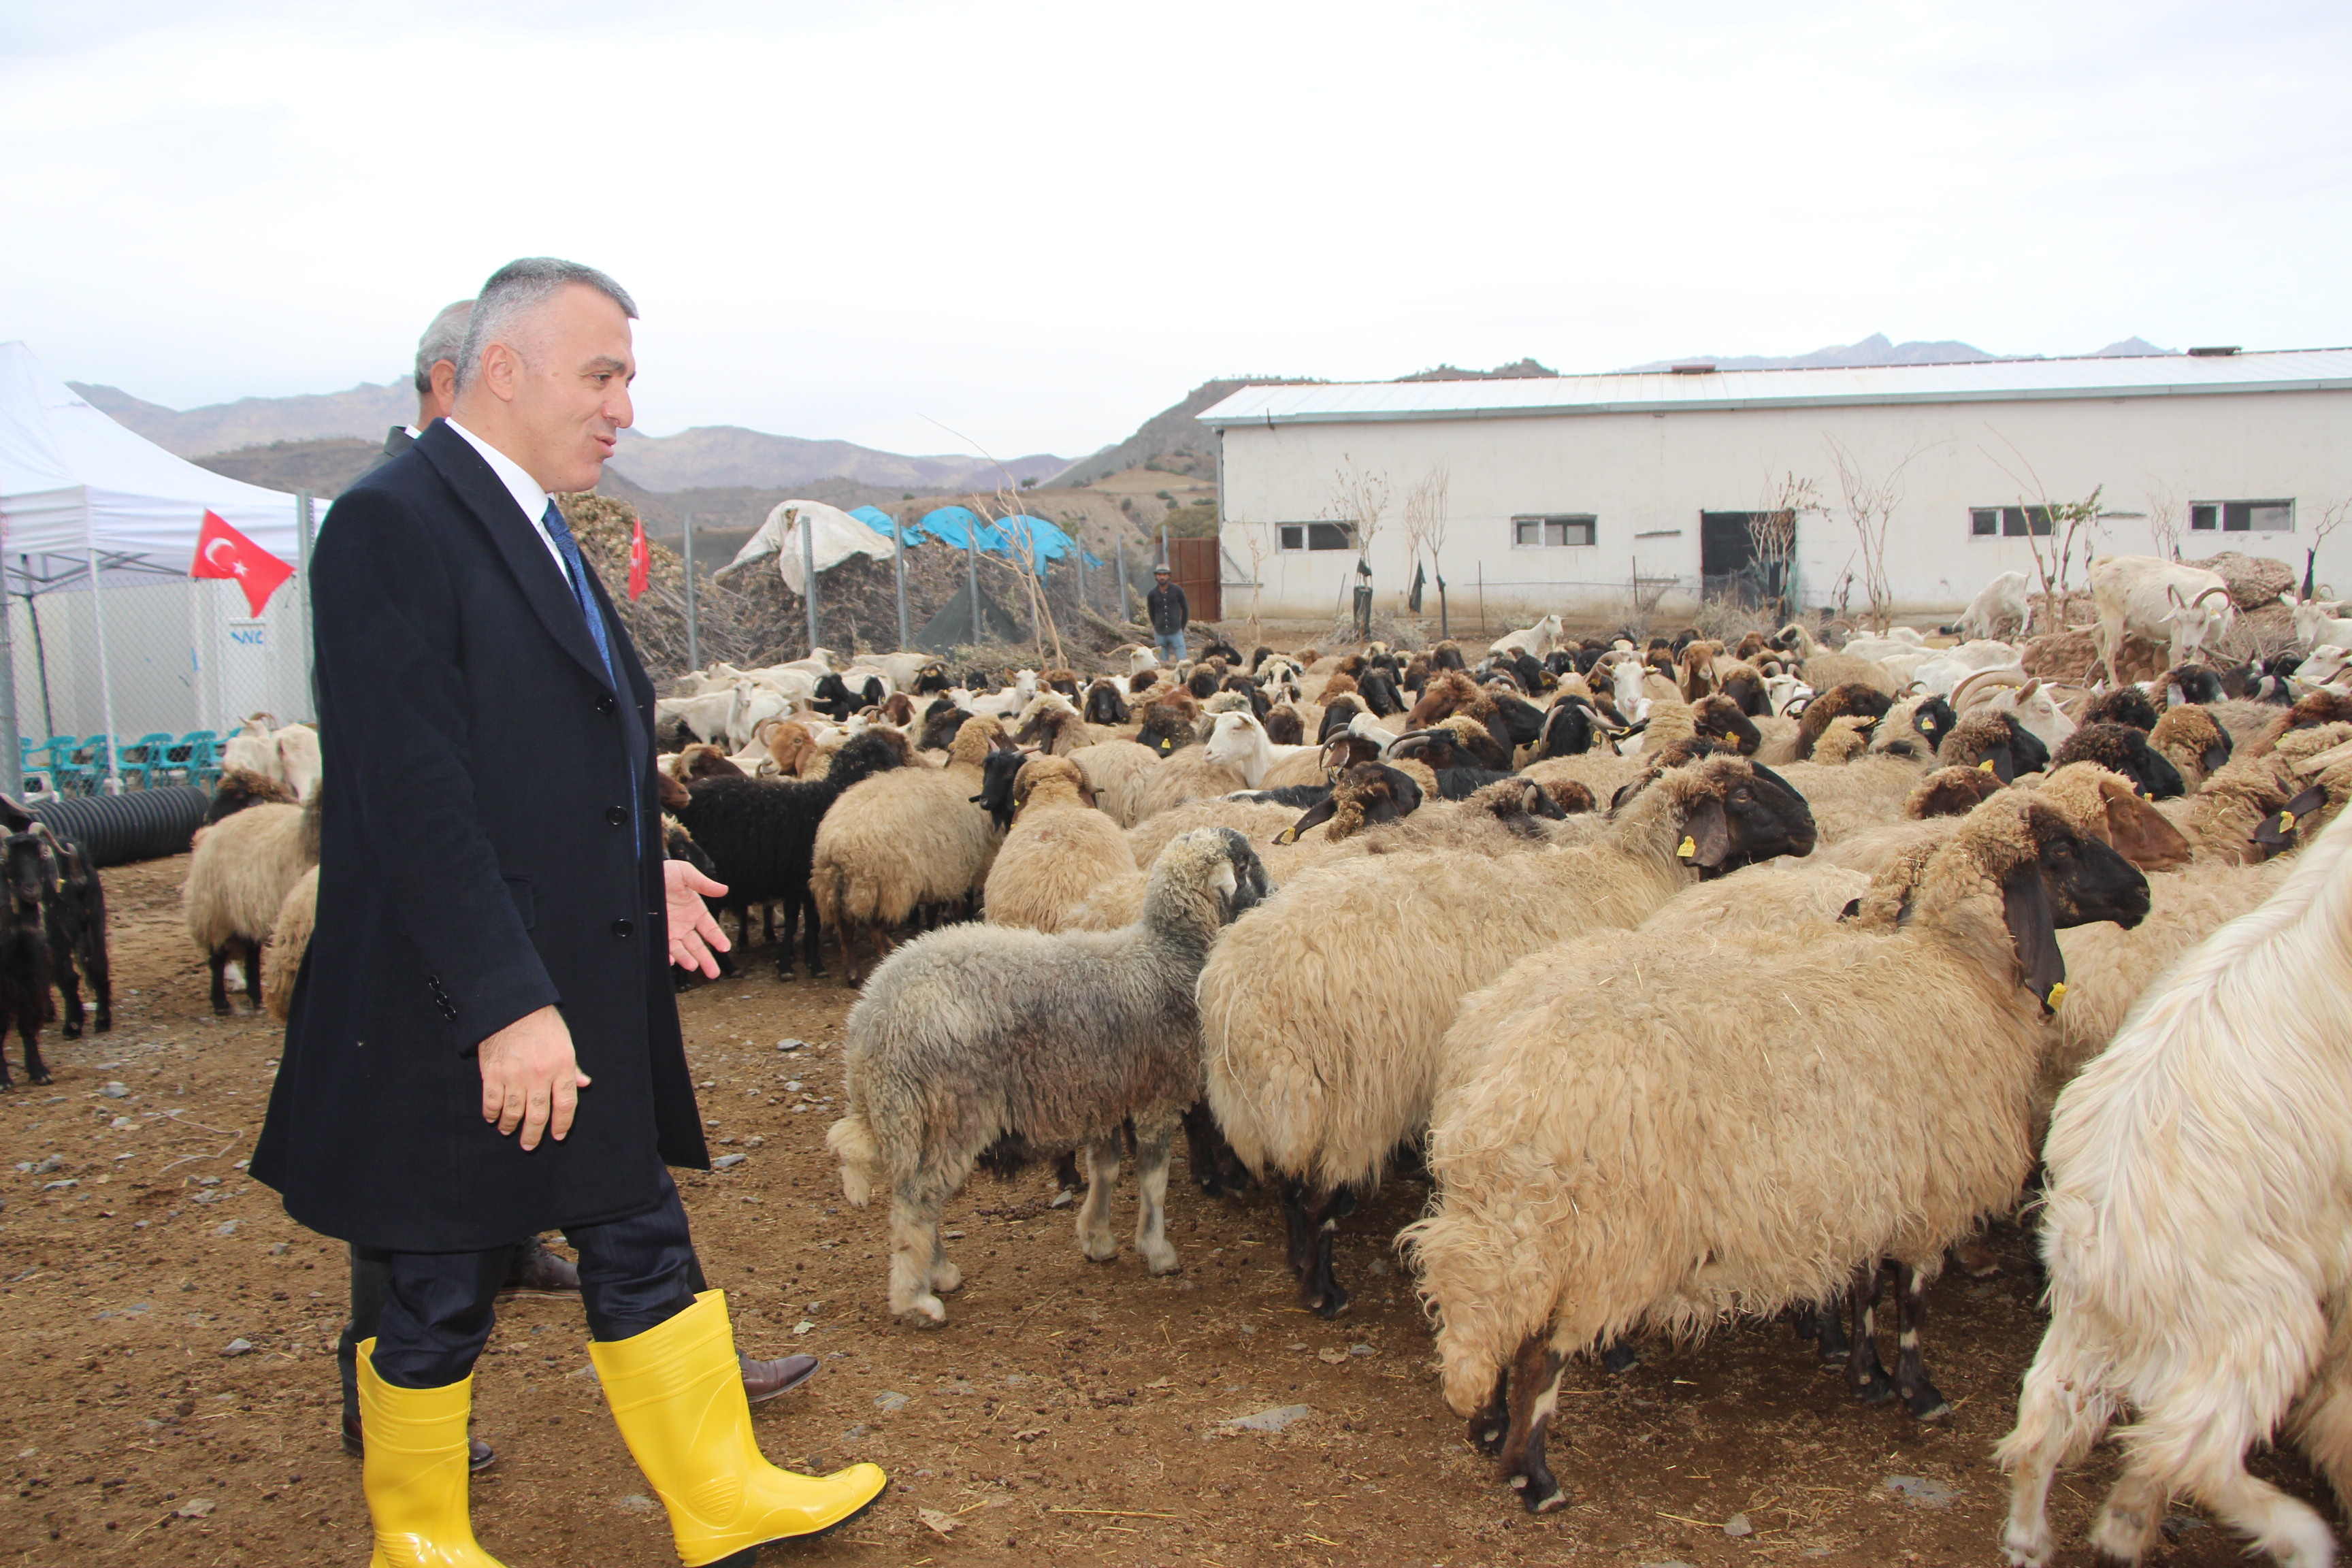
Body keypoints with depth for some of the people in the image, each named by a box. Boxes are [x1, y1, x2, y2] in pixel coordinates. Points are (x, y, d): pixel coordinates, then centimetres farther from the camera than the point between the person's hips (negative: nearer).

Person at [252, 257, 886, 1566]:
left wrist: (642, 875, 7)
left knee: (644, 1245, 15)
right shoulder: (392, 526, -17)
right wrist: (509, 1005, -25)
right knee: (445, 1295, 9)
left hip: (586, 1002, 9)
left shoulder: (536, 530, 13)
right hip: (465, 1017, -9)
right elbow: (415, 795, -24)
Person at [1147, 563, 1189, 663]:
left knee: (1182, 662, -7)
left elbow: (1185, 609, 6)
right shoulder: (1152, 594, 1)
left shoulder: (1177, 591, -3)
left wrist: (1182, 627, 8)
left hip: (1176, 633, -2)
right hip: (1160, 635, 2)